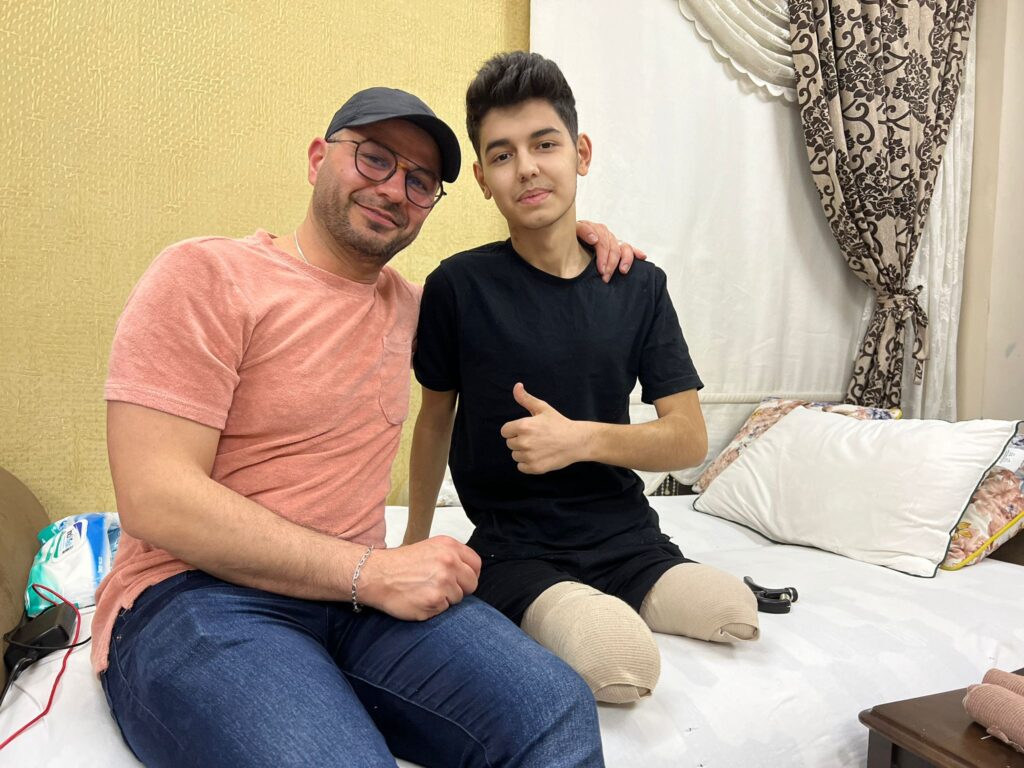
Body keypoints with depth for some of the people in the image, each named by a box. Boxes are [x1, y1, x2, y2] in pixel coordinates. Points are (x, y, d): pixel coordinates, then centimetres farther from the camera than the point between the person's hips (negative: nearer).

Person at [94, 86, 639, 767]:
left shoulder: (406, 304, 14)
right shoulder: (205, 275, -5)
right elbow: (154, 498, -14)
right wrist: (371, 572, -19)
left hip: (362, 588, 5)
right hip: (199, 596, -4)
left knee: (558, 712, -20)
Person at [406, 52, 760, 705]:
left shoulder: (639, 286, 2)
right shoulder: (459, 286, -5)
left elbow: (690, 438, 0)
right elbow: (435, 417, 8)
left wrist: (582, 438, -17)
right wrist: (415, 545, 16)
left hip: (625, 535, 4)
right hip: (514, 549, -3)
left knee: (736, 615, -22)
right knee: (622, 664, -30)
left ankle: (603, 606, 4)